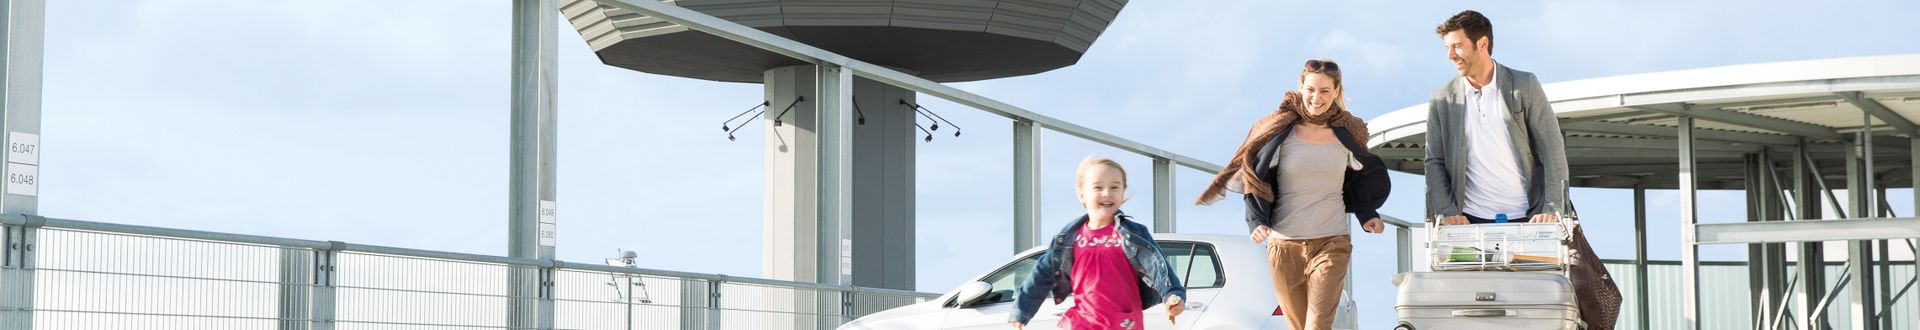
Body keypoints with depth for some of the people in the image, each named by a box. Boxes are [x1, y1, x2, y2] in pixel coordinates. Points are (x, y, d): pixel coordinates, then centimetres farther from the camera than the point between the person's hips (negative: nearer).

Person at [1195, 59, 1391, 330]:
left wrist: (1368, 216, 7)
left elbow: (1360, 180, 21)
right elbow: (1254, 180, -2)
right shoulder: (1280, 132, -1)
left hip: (1332, 243, 0)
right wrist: (1256, 222, -16)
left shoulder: (1347, 135, 6)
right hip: (1284, 244, 0)